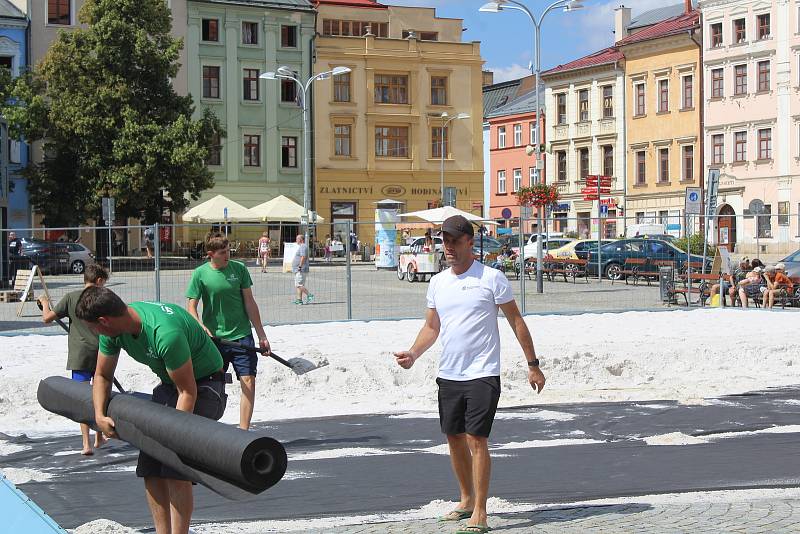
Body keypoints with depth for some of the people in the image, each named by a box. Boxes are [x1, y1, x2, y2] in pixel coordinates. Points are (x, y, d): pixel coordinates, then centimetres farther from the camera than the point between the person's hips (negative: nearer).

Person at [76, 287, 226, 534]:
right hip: (168, 385, 8)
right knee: (150, 468, 2)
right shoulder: (113, 332, -9)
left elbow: (187, 391, -27)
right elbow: (102, 376, 8)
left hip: (202, 385, -8)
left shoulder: (165, 333, -35)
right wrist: (100, 416, -6)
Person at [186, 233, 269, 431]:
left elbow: (249, 303, 5)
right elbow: (191, 307, -3)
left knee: (248, 381, -7)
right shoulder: (200, 274, -4)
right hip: (214, 338, -1)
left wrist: (262, 336, 5)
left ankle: (244, 431, -3)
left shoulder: (239, 269, 1)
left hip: (242, 335, 1)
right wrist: (202, 329, -21)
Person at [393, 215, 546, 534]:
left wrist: (532, 365, -2)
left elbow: (516, 321, -1)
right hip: (448, 375, 6)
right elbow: (432, 327, 18)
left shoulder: (492, 278, -5)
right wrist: (412, 355, 0)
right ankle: (467, 500, 30)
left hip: (482, 375, -6)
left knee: (477, 439, -11)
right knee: (454, 438, 13)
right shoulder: (437, 283, 10)